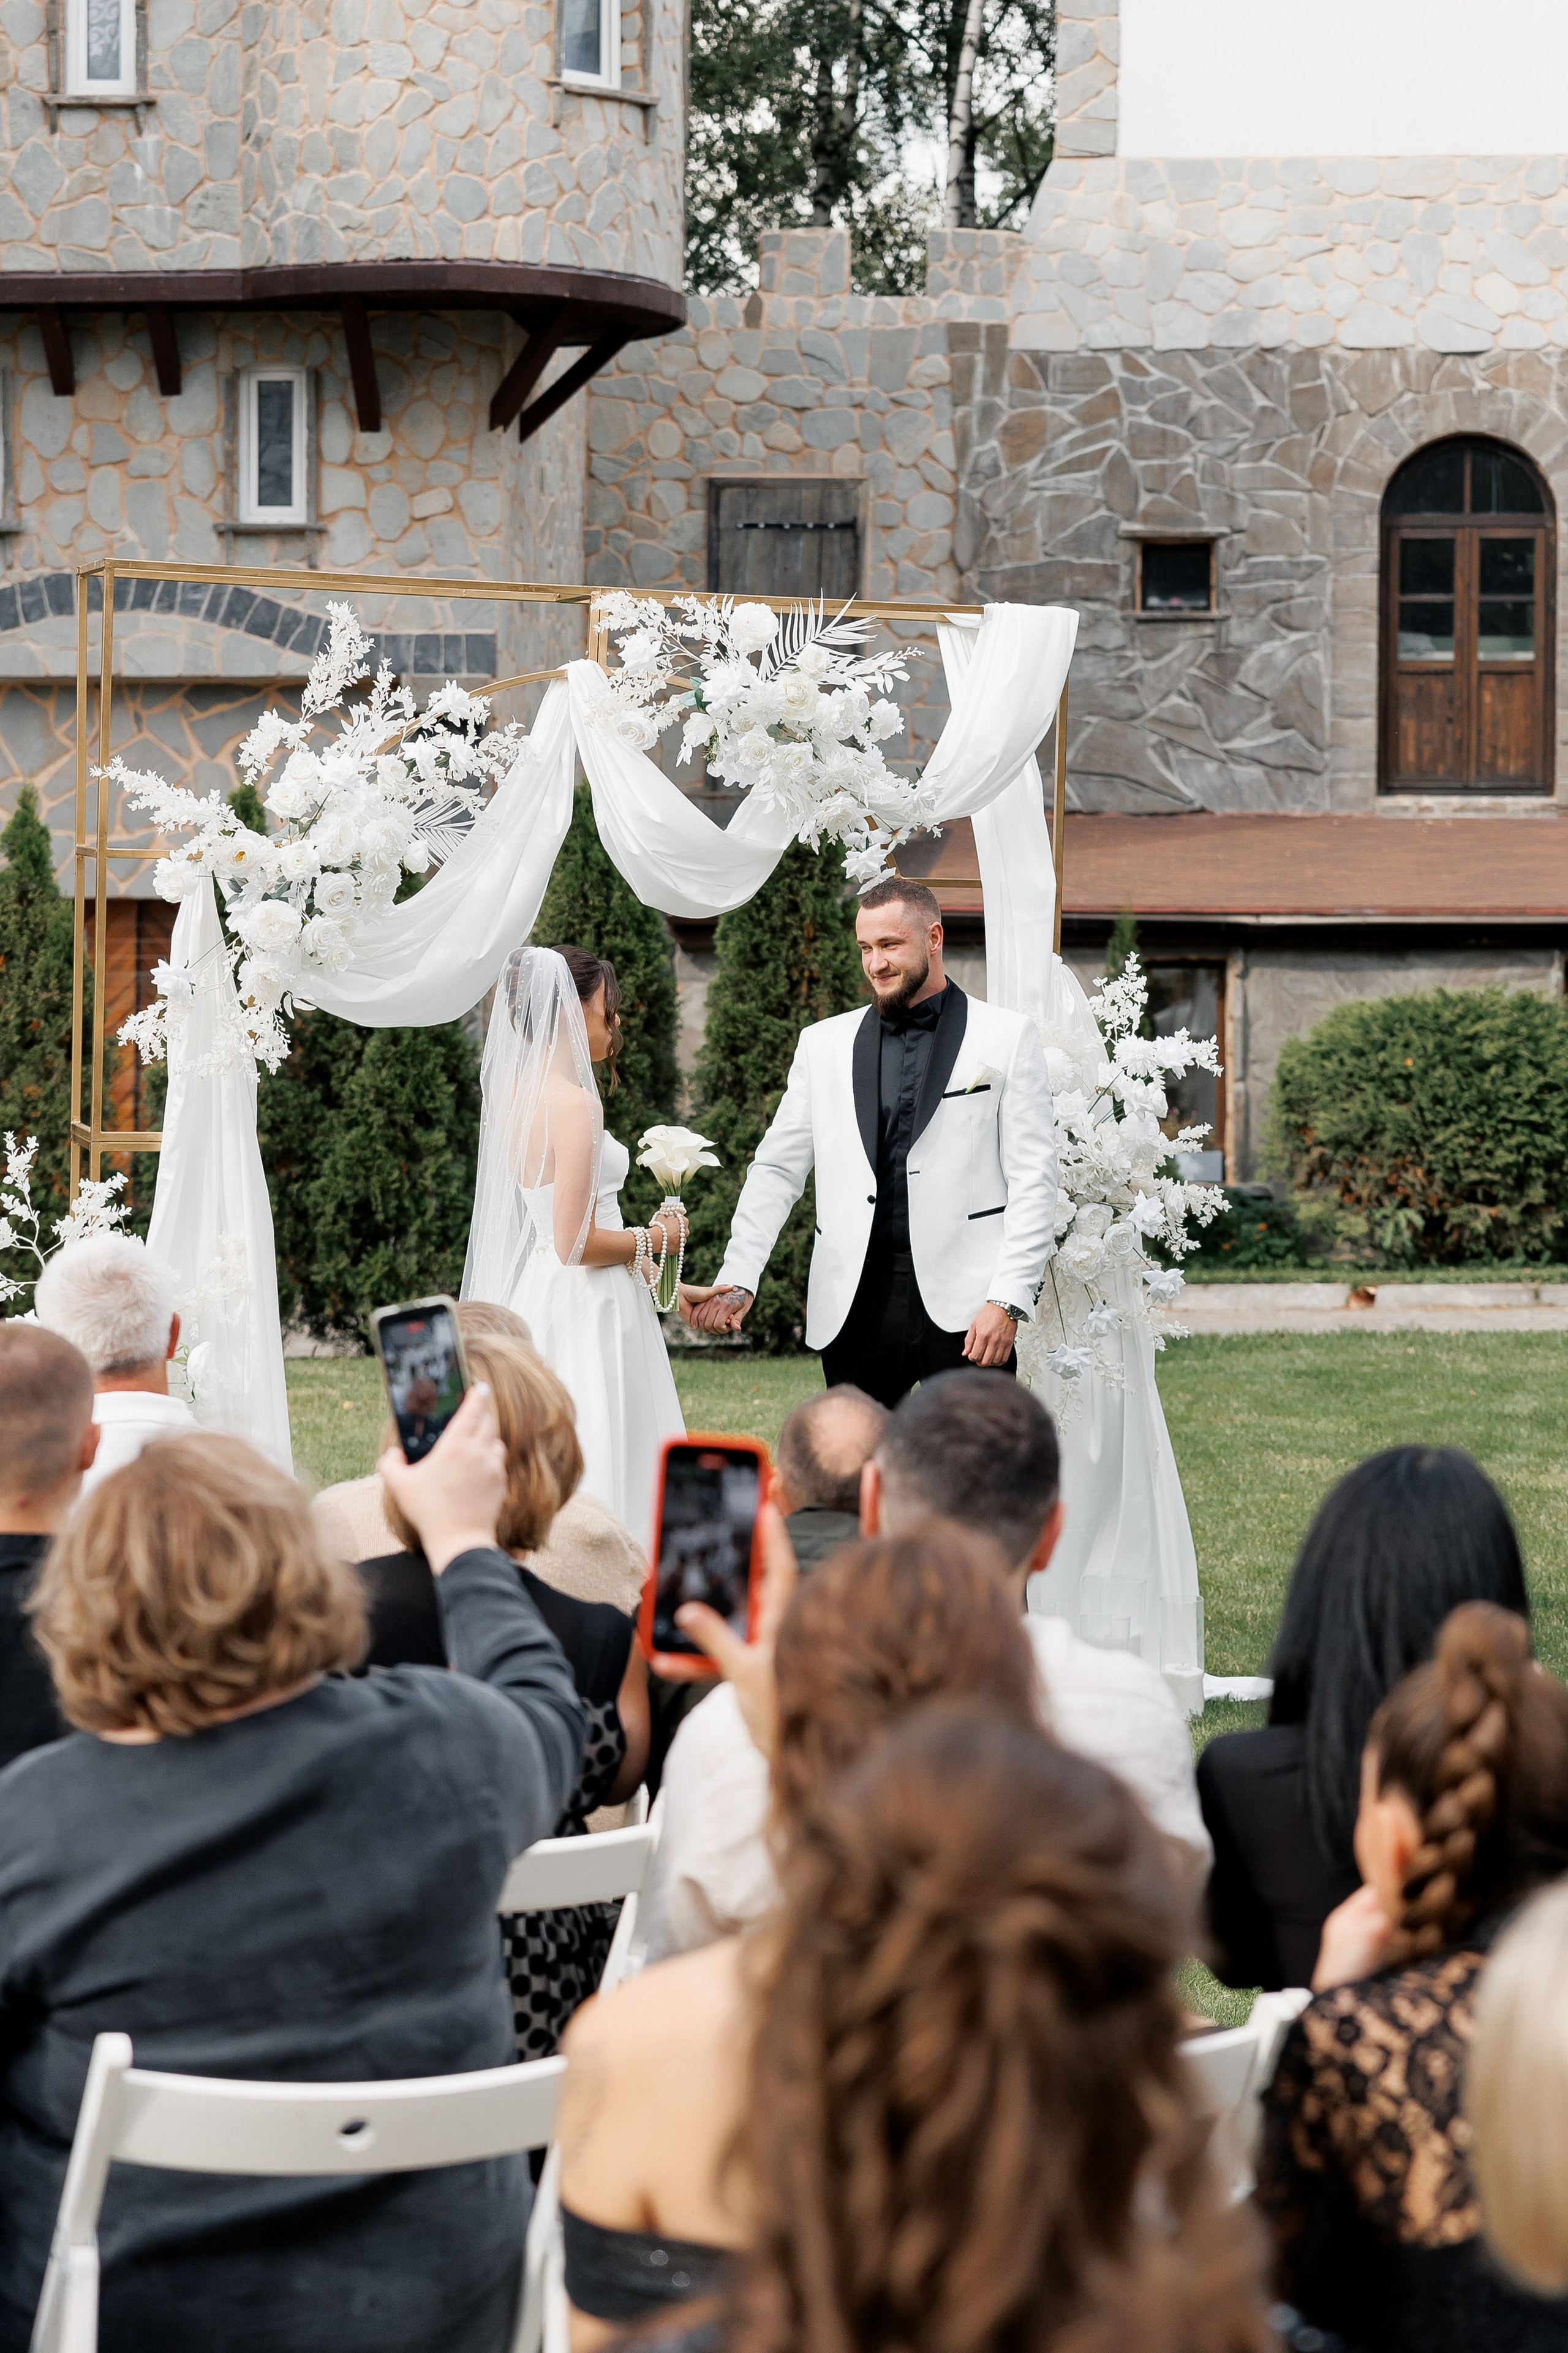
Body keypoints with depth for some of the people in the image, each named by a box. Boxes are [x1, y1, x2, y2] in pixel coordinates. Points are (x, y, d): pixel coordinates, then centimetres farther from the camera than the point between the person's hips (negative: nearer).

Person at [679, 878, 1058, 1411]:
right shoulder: (823, 1044, 12)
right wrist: (737, 1280, -2)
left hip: (962, 1302, -2)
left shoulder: (1008, 1037, 4)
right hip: (856, 1303, 3)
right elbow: (777, 1170, 11)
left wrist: (1008, 1300, -10)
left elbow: (1034, 1180, 0)